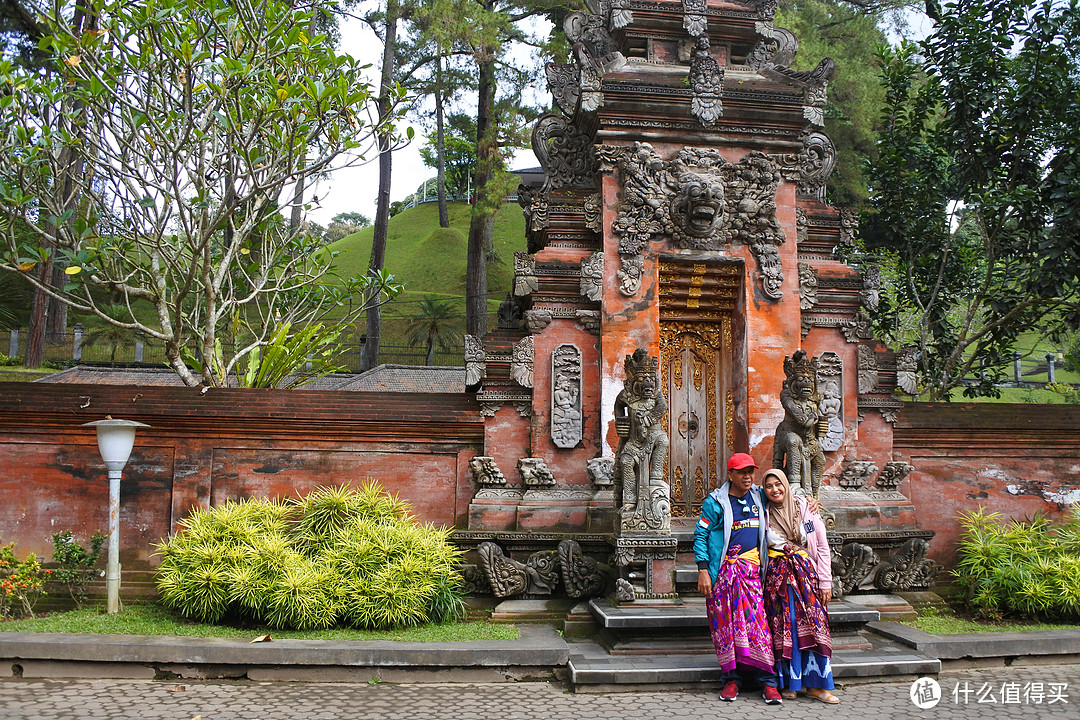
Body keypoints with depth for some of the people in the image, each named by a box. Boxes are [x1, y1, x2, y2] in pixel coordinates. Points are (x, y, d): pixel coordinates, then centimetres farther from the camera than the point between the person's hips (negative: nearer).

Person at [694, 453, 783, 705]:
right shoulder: (715, 502, -1)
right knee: (725, 625, -1)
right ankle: (732, 678, 10)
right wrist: (703, 571, -9)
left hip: (753, 570, 3)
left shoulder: (759, 497, 12)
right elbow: (700, 536, -1)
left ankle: (767, 682, 1)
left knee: (757, 623, -4)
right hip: (723, 570, -2)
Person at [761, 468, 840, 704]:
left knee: (814, 624, -6)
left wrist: (825, 581, 0)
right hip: (778, 575, 0)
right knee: (784, 627, -2)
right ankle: (790, 683, 7)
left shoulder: (806, 508, 2)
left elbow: (822, 547, 4)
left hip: (806, 572, 0)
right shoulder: (764, 515, 5)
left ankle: (815, 684, 1)